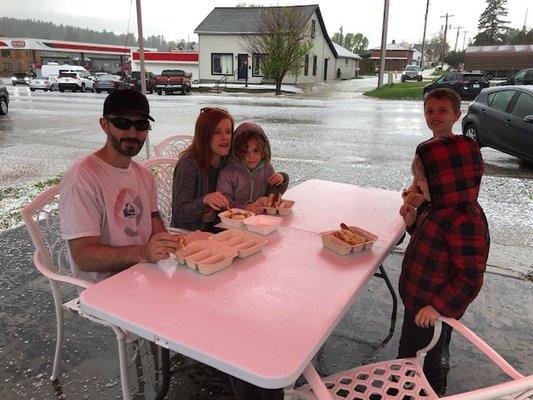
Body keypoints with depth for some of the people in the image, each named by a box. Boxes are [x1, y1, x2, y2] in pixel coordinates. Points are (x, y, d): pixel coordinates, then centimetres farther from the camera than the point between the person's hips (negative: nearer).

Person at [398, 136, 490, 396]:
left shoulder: (465, 222, -30)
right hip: (418, 301, 9)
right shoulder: (443, 208, 0)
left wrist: (438, 307, -22)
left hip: (430, 313, -9)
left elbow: (470, 279, -27)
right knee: (408, 357, 27)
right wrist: (413, 222, 1)